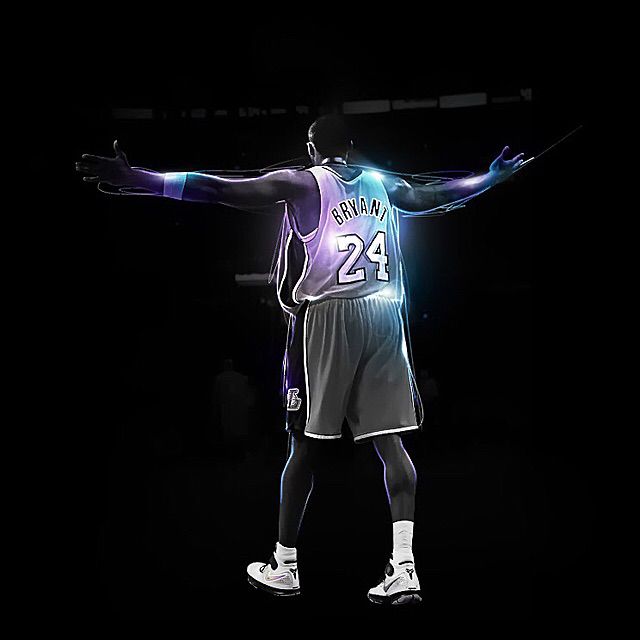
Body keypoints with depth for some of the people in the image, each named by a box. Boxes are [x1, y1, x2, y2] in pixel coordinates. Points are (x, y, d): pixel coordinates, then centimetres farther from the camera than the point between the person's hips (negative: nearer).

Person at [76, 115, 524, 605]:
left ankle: (284, 567, 12)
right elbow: (431, 197, 35)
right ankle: (404, 568, -7)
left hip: (328, 315, -3)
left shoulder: (302, 182, 4)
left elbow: (222, 190, -6)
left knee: (306, 443, 4)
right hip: (384, 315, 4)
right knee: (390, 442, 1)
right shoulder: (383, 185, 18)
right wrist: (494, 176, 53)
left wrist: (135, 178, -8)